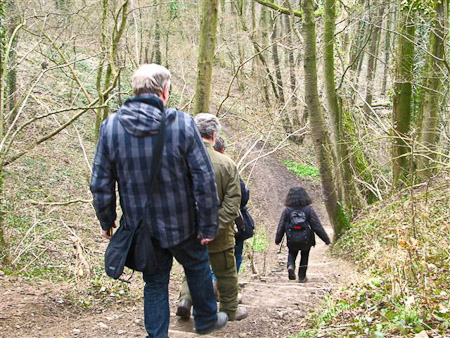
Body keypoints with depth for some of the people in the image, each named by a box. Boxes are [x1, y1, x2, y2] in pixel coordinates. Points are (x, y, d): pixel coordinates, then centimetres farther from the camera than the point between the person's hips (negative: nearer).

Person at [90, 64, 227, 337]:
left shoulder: (110, 126, -9)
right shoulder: (183, 123, -16)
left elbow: (101, 183, -3)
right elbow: (205, 181, -16)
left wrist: (106, 221, 11)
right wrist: (208, 224, -7)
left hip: (140, 227, 2)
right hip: (181, 224, -1)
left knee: (155, 283, 17)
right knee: (198, 270, 24)